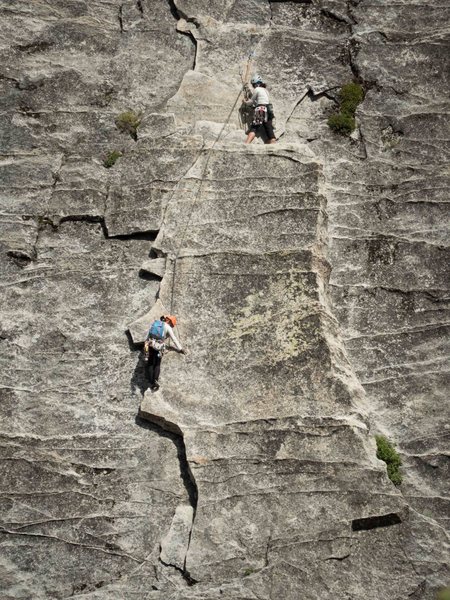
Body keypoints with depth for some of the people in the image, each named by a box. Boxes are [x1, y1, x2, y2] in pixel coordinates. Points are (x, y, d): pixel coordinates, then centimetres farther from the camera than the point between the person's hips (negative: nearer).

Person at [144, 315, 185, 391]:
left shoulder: (154, 323, 20)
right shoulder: (167, 327, 8)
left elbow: (147, 336, 20)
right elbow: (174, 339, 13)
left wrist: (146, 344, 25)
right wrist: (180, 349, 20)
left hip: (149, 345, 3)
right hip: (158, 347, -3)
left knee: (150, 364, 8)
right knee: (157, 365, 7)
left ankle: (152, 382, -5)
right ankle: (155, 380, -15)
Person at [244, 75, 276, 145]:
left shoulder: (257, 89, 2)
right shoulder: (265, 90, 25)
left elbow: (251, 101, 6)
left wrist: (245, 102, 24)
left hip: (260, 110, -7)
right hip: (268, 111, 7)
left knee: (253, 129, -16)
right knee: (269, 130, 3)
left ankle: (246, 144, -32)